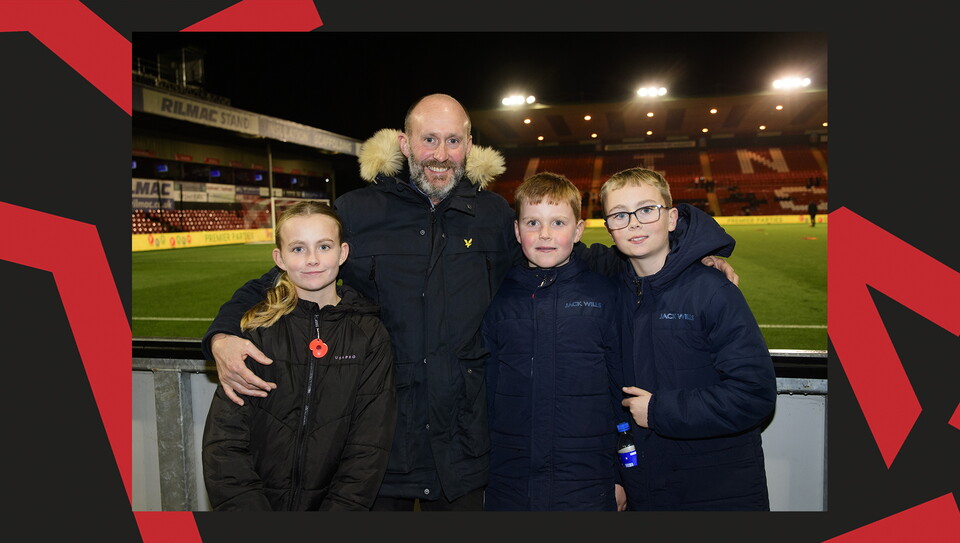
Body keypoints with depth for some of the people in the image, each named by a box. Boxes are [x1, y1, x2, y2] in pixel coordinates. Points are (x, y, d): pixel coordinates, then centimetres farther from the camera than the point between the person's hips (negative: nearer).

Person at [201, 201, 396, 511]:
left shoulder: (370, 336, 2)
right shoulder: (257, 329, 0)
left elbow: (368, 447, 0)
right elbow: (224, 443, -2)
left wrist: (341, 507, -10)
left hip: (334, 502, 0)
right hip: (257, 500, 0)